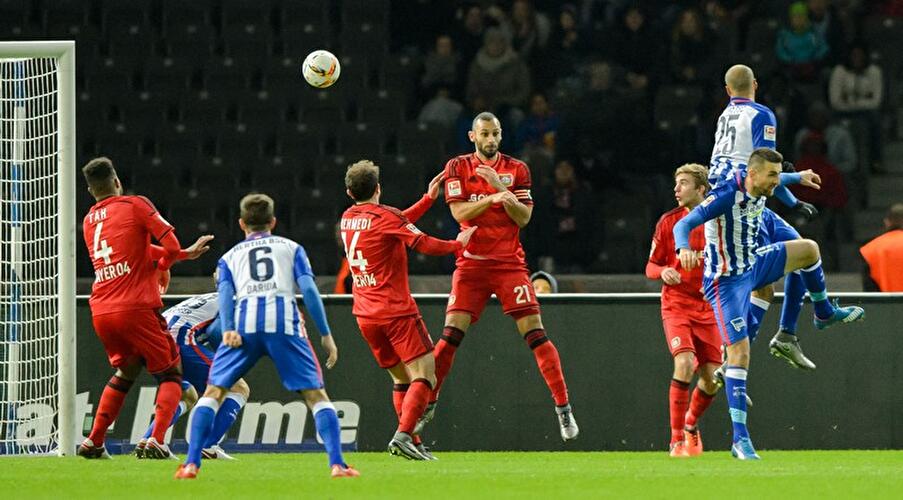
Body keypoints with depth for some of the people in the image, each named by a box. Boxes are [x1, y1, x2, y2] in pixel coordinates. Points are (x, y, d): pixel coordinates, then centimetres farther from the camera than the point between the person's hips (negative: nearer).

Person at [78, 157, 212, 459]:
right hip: (136, 307, -6)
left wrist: (187, 253, 25)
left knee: (125, 373, 25)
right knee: (170, 375, 5)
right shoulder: (136, 205, 0)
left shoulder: (88, 222, 18)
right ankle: (156, 440, -15)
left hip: (100, 312, 6)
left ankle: (93, 442, 17)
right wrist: (163, 267, 15)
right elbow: (170, 245, -7)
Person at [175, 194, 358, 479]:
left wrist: (227, 330, -7)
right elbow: (308, 288, 10)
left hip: (244, 323, 1)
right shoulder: (290, 247, 26)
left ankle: (192, 464, -4)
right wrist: (325, 334, 8)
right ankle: (337, 464, -12)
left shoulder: (230, 256, 28)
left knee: (214, 391, 10)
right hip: (284, 320, -1)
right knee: (315, 395, 3)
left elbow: (225, 292, 7)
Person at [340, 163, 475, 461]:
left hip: (365, 314, 7)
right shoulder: (385, 216, -10)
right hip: (395, 310, -7)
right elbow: (424, 245, -10)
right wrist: (458, 245, 8)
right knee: (424, 374, -8)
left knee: (401, 378, 14)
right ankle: (403, 436, -24)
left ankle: (412, 444, 6)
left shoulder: (348, 218, 12)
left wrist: (429, 199, 27)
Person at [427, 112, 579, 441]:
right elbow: (459, 212, -8)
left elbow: (524, 218, -2)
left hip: (510, 263, 0)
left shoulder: (516, 170, 6)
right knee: (451, 333, -8)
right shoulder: (457, 167, 4)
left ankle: (563, 407, -7)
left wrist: (501, 186, -15)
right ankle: (427, 404, 4)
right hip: (471, 263, 0)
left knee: (535, 332, -9)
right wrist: (493, 198, -23)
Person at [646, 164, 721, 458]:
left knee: (712, 377, -2)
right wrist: (663, 272, -18)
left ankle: (691, 423, 30)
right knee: (685, 364, -23)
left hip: (708, 309, 2)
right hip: (676, 304, -2)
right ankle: (677, 440, -14)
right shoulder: (668, 222, -1)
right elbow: (650, 267, 4)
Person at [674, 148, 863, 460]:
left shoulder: (760, 191, -3)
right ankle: (740, 438, -16)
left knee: (809, 249, 12)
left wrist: (798, 177, 42)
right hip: (726, 282, -8)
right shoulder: (725, 196, -28)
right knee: (740, 352, -15)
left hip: (752, 266, 8)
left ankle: (824, 314, 39)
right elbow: (683, 225, -34)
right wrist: (684, 248, -56)